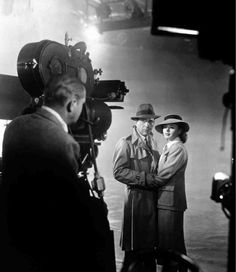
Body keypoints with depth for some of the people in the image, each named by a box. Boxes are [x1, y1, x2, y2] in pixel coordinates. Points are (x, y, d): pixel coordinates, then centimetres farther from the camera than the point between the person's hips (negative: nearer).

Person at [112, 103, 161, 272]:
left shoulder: (153, 142, 15)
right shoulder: (125, 143, -8)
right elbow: (119, 172, -15)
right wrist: (144, 178, -18)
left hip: (153, 198, 7)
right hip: (137, 198, -7)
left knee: (150, 245, 13)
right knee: (134, 249, 0)